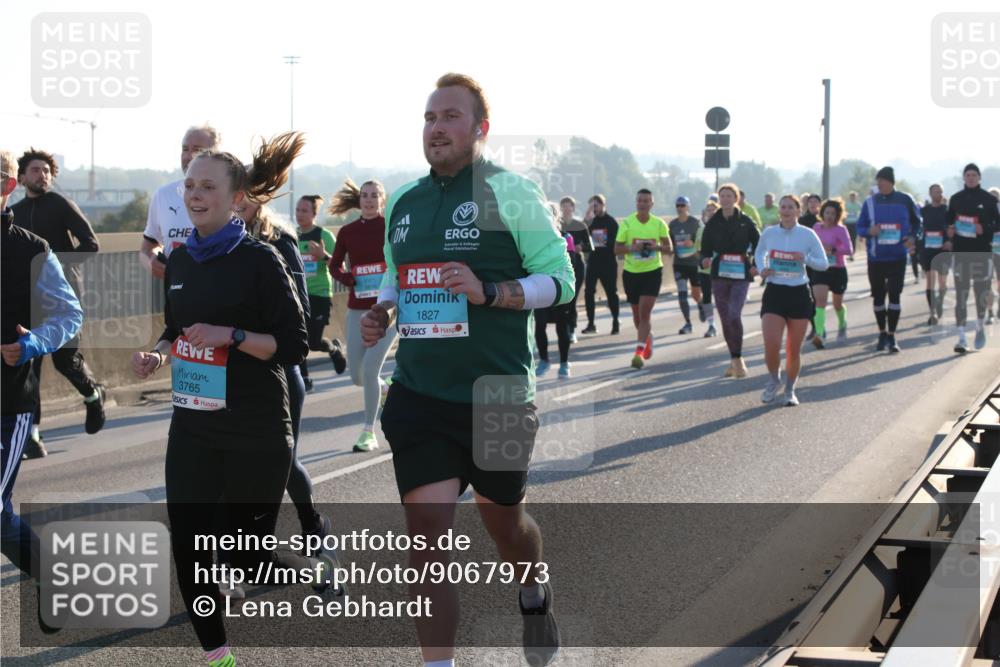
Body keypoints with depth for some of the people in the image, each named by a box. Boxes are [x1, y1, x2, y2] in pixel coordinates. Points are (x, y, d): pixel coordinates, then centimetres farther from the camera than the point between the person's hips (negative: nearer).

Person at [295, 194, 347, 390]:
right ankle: (304, 379, 4)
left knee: (313, 342, -3)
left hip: (320, 294, -4)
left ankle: (334, 348, 31)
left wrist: (324, 255, -29)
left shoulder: (324, 235, -9)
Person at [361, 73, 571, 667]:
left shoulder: (511, 193, -7)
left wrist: (491, 292, -22)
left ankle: (536, 596, 48)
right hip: (419, 393, 3)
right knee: (427, 526, -6)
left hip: (497, 394, -3)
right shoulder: (404, 203, 9)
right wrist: (383, 311, 2)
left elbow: (561, 278, -8)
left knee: (502, 515, 15)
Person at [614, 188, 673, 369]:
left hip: (653, 271, -2)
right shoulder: (626, 223, -2)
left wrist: (657, 247, -18)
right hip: (631, 272, 2)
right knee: (637, 313, 13)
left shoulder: (659, 224, -1)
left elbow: (669, 248, 4)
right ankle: (648, 337, 43)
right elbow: (617, 249, 0)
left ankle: (639, 352, -16)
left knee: (645, 312, -14)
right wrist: (632, 248, -20)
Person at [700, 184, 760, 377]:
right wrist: (705, 259, -14)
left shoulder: (745, 221, -1)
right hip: (719, 274, 3)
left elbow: (759, 244, 7)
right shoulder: (712, 223, 5)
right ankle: (734, 360, 17)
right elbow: (706, 248, 7)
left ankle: (737, 358, -4)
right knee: (725, 319, 5)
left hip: (740, 275, -3)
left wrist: (756, 265, -5)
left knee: (734, 316, -17)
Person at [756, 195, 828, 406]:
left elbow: (824, 264, 0)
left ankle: (790, 390, 26)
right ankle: (774, 379, 17)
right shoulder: (769, 233, 2)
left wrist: (806, 258, -18)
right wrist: (762, 268, 0)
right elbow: (759, 253, 20)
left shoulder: (807, 235, -3)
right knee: (771, 346, -13)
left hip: (799, 294, 0)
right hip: (774, 293, 0)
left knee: (794, 349, 6)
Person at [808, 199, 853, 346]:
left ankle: (842, 326, 47)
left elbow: (849, 249, -23)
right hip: (820, 270, 2)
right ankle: (819, 334, -30)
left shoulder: (841, 230, -10)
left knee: (837, 304, 16)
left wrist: (832, 249, -33)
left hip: (838, 271, -2)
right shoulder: (816, 227, 3)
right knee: (820, 301, -18)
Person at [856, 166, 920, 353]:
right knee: (878, 296, 9)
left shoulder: (905, 201, -2)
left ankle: (892, 336, 1)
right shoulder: (870, 202, 2)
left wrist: (912, 237, -8)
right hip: (875, 257, 2)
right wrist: (869, 231, -15)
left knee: (894, 294, -6)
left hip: (897, 256, -2)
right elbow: (860, 227, 6)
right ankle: (882, 334, 24)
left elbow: (916, 222, 10)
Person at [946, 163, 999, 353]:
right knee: (961, 296, -5)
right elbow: (949, 222, 17)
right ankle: (962, 338, -6)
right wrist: (949, 231, -4)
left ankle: (980, 328, 33)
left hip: (982, 252, -1)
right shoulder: (955, 199, 7)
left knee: (982, 293, 6)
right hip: (961, 252, 1)